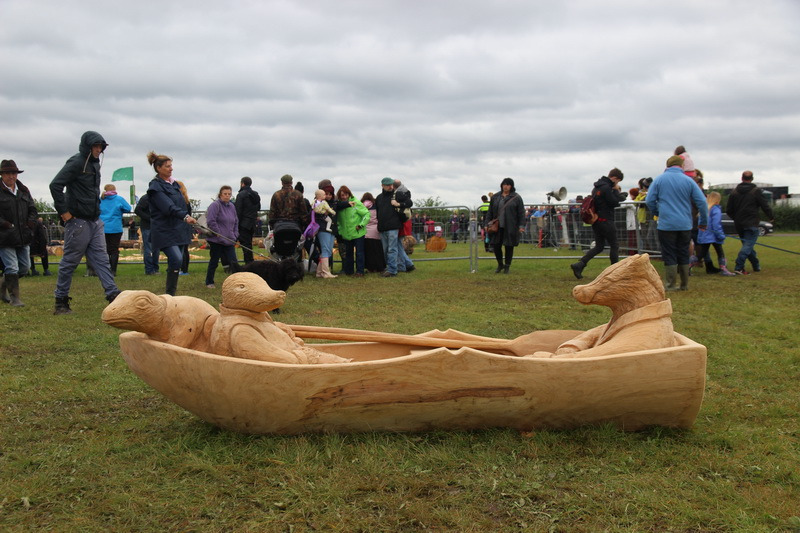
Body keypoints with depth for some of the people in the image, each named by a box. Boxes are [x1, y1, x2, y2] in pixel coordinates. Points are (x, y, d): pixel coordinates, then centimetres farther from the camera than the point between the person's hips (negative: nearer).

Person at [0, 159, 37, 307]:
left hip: (23, 237, 6)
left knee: (25, 267, 11)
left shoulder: (24, 191, 13)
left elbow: (33, 209, 16)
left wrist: (31, 223, 0)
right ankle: (14, 297, 2)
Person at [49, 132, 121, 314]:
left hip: (95, 221, 8)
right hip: (78, 221, -8)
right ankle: (61, 302, 12)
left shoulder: (94, 163, 13)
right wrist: (64, 212, -17)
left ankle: (113, 294, 2)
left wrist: (96, 209, 12)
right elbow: (55, 185, -19)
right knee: (70, 262, 1)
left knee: (101, 259, 4)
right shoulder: (76, 163, -13)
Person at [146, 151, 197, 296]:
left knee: (176, 262, 6)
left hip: (178, 229, 8)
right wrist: (185, 216, -36)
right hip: (164, 230, -8)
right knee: (176, 259, -23)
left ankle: (170, 294, 14)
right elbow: (168, 207, -23)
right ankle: (169, 295, -15)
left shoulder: (174, 184, 16)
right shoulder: (155, 186, -9)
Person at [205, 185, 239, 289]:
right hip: (216, 240, -5)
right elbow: (211, 222, -16)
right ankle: (209, 282, 19)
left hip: (229, 240, 5)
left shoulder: (232, 206, 12)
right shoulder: (215, 205, -10)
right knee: (214, 261, 5)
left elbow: (236, 222, 21)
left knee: (233, 262, 0)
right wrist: (218, 234, -15)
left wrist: (235, 235, 10)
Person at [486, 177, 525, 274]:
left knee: (509, 247, 3)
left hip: (510, 227, -3)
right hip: (497, 226, 3)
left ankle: (507, 266, 17)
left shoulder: (516, 198, 0)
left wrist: (521, 225, -7)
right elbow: (490, 211, 13)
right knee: (496, 245, 2)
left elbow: (521, 213, 0)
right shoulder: (495, 197, 9)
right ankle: (500, 264, 24)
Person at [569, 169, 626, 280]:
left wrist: (620, 195, 10)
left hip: (596, 220, 9)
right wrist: (616, 190, -2)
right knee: (614, 245, 4)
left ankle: (579, 265, -3)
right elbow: (614, 202, -15)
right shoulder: (606, 187, -16)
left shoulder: (597, 187, 15)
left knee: (599, 246, 11)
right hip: (605, 220, -9)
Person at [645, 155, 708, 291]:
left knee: (669, 255, 4)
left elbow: (649, 200, -2)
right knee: (684, 255, 13)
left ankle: (670, 285, 4)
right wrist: (704, 222, 11)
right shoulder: (688, 180, 2)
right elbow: (702, 201, 0)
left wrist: (656, 213, 17)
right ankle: (684, 285, 18)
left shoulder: (659, 179, -1)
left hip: (666, 224, -2)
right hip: (685, 225, 2)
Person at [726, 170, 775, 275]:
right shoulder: (756, 191, -6)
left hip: (739, 225, 5)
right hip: (751, 224, -5)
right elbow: (765, 206, -4)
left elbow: (729, 211, 8)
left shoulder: (734, 192, 6)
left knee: (747, 244, 17)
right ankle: (738, 267, -21)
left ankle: (756, 265, 27)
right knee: (748, 245, -8)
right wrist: (771, 217, 13)